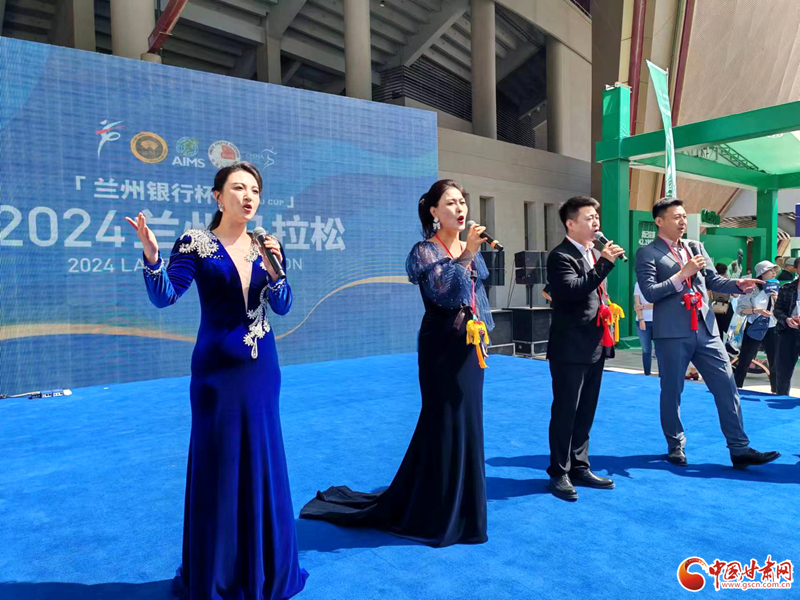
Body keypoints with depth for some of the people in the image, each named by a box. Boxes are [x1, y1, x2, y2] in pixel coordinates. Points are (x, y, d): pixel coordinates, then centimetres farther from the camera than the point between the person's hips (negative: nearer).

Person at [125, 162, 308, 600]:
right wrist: (151, 256, -32)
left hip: (262, 367, 4)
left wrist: (273, 270, -19)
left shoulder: (267, 246, 5)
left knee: (263, 460, 12)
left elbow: (282, 307, -2)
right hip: (217, 367, -4)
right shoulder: (196, 244, -6)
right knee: (217, 463, 4)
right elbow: (164, 297, -16)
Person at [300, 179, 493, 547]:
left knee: (467, 425, 14)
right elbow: (443, 294, -24)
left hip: (469, 348, 7)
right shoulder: (425, 252, -11)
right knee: (445, 427, -1)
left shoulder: (470, 251, 10)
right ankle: (437, 515, 16)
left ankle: (460, 508, 31)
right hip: (442, 349, -7)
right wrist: (465, 256, -28)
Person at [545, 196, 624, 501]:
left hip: (595, 346, 9)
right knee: (565, 412, 1)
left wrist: (608, 308, 9)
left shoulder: (594, 254, 14)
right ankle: (559, 473, 13)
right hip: (570, 348, -8)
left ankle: (579, 468, 28)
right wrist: (605, 263, -25)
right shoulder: (561, 256, -12)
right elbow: (572, 291, -28)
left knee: (585, 412, 15)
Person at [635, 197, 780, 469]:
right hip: (672, 333, -5)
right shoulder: (647, 253, -5)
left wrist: (738, 284, -4)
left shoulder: (696, 247, 14)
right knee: (672, 391, 7)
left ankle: (740, 449, 12)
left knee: (727, 386, 4)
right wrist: (683, 273, -17)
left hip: (706, 329, 6)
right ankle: (676, 447, 23)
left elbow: (714, 280, 14)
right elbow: (650, 292, -14)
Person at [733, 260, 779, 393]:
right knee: (744, 361, 1)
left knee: (776, 363, 6)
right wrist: (757, 310, -20)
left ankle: (776, 391, 17)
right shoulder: (752, 289, -6)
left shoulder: (777, 289, 4)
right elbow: (740, 309, -7)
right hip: (754, 328, -3)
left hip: (772, 330, 3)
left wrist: (777, 299, -12)